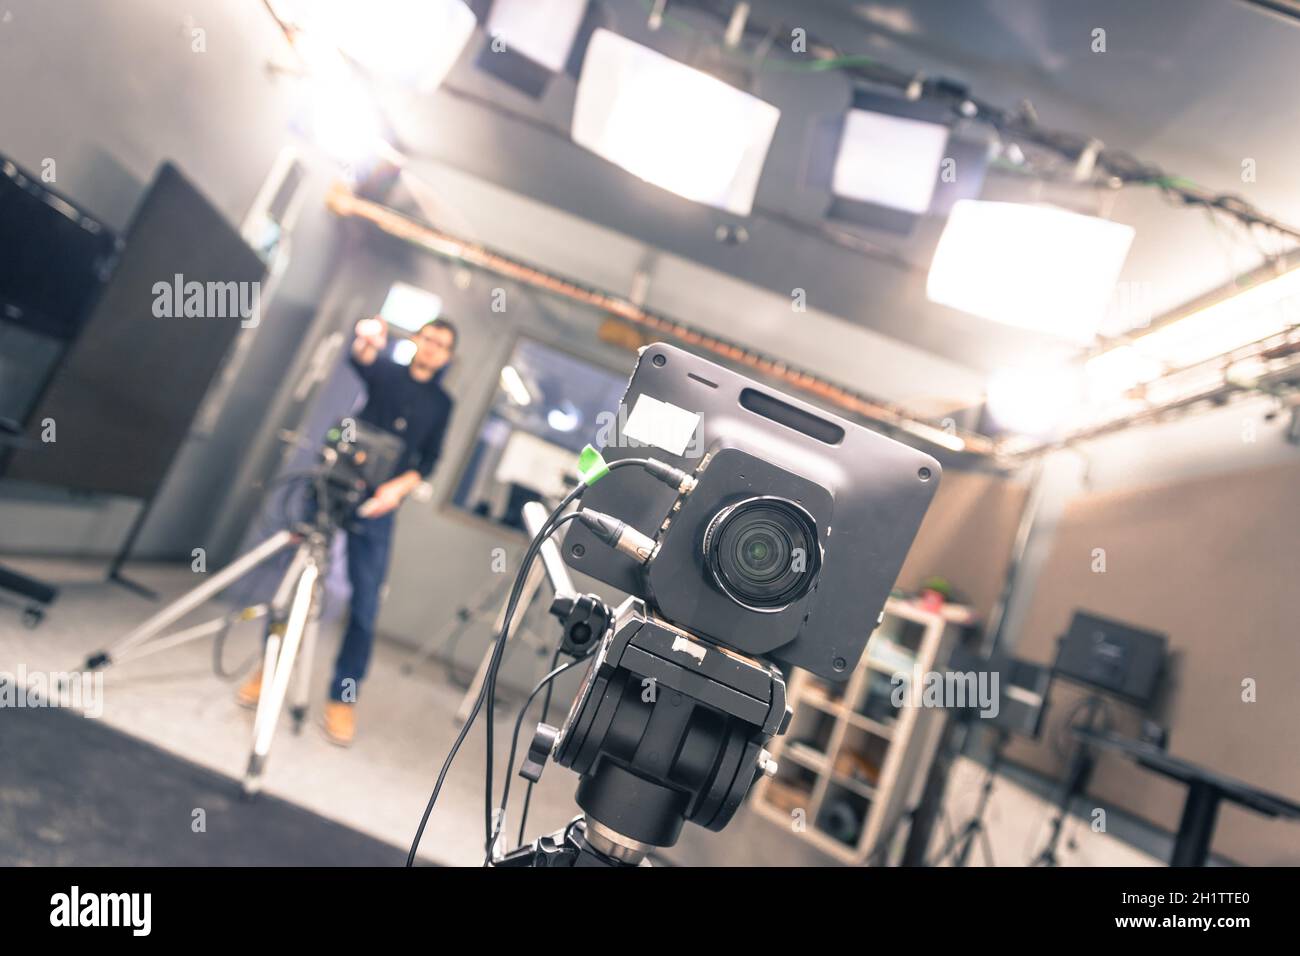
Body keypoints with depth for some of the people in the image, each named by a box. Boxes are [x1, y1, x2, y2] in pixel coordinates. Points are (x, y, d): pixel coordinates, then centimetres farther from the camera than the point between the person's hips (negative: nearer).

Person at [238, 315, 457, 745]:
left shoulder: (441, 403, 12)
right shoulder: (386, 372, 9)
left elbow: (430, 457, 4)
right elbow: (360, 359, -13)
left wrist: (400, 485, -15)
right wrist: (366, 340, -37)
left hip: (378, 505, 0)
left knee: (365, 603, -2)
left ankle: (343, 696, 9)